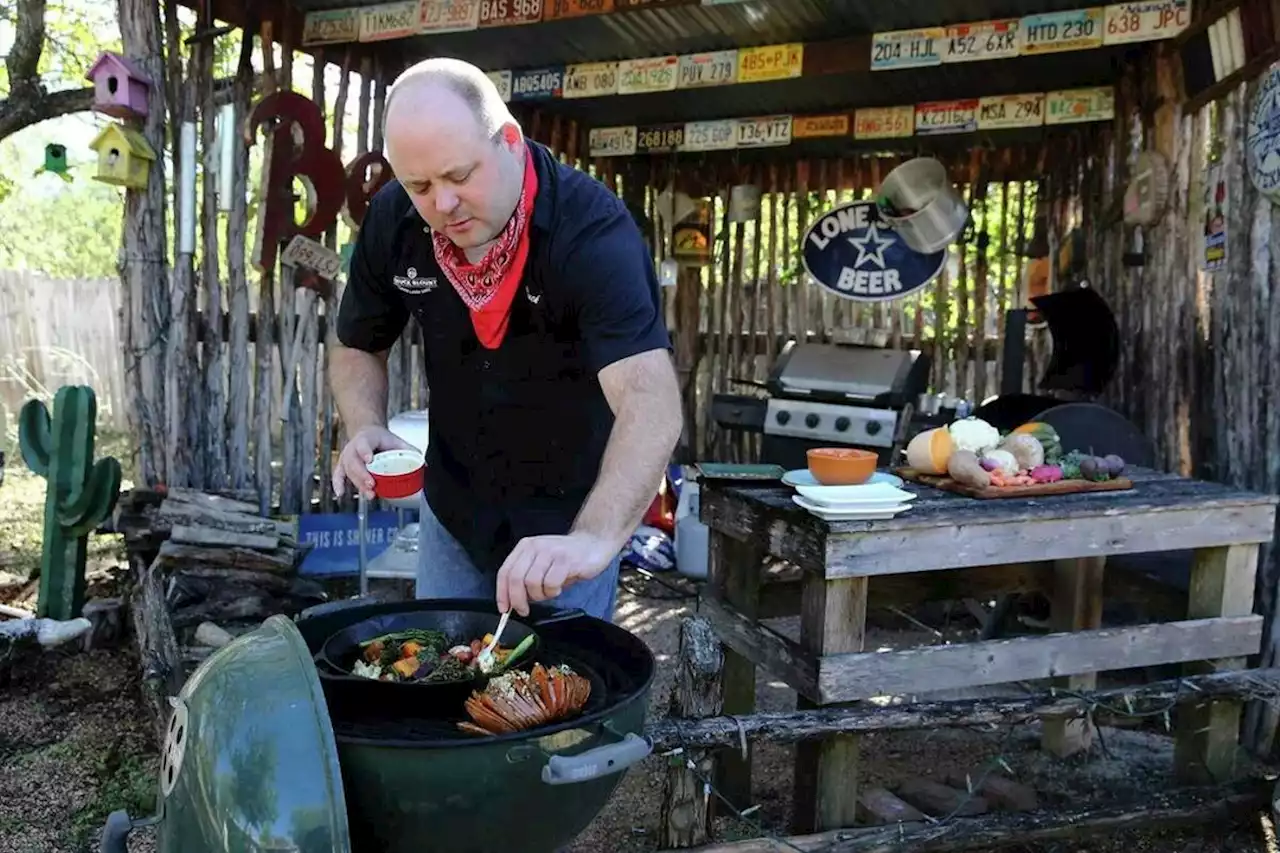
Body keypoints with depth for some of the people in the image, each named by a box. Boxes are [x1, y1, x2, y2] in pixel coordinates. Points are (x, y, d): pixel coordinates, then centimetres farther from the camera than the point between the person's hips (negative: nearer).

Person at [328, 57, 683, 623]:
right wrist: (365, 429, -17)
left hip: (568, 514, -4)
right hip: (452, 503, 5)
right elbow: (357, 347, 4)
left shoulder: (592, 228, -30)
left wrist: (593, 538, -57)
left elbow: (651, 405, -42)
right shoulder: (392, 219, -12)